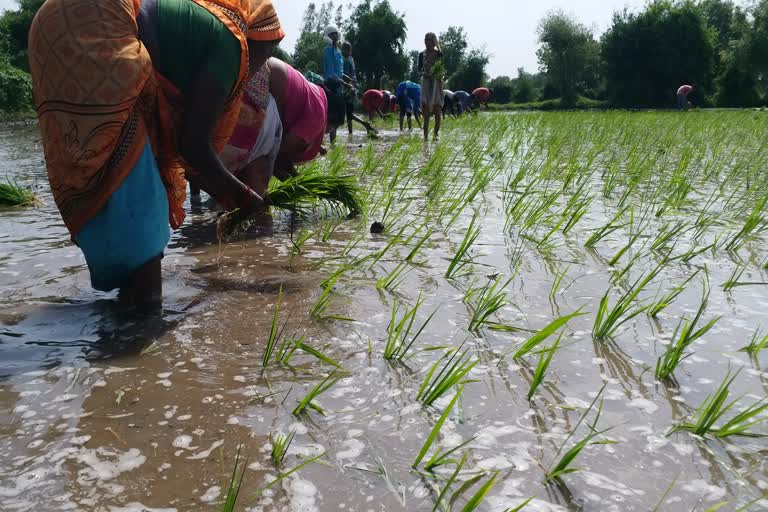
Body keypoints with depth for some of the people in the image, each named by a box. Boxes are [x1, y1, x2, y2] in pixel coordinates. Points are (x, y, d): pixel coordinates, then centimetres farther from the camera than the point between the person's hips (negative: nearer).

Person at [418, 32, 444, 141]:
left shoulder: (439, 54, 2)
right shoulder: (422, 54, 8)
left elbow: (442, 70, 2)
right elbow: (419, 70, 9)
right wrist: (423, 73, -11)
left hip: (437, 82, -2)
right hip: (426, 82, 2)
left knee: (437, 108, -3)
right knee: (426, 108, -3)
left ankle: (436, 133, 3)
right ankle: (426, 134, -3)